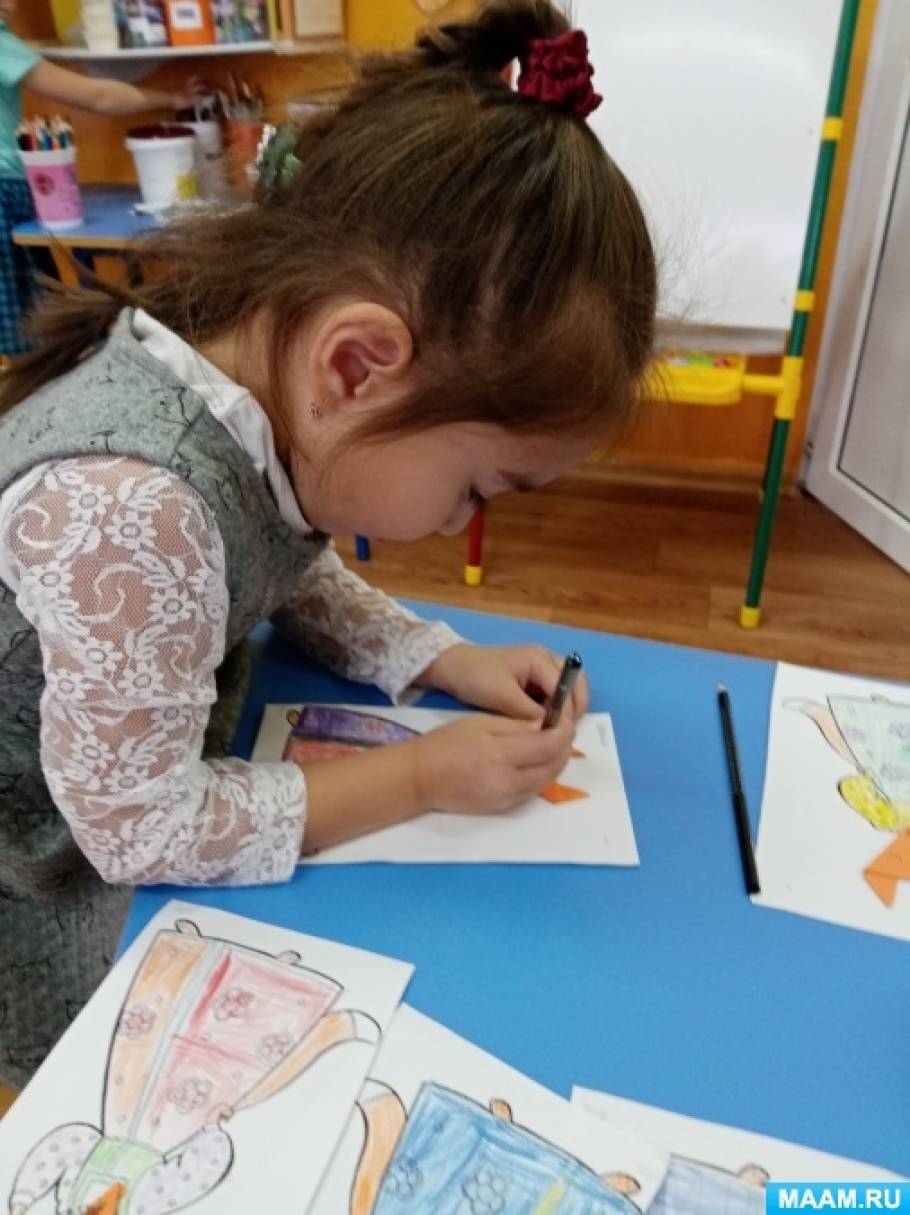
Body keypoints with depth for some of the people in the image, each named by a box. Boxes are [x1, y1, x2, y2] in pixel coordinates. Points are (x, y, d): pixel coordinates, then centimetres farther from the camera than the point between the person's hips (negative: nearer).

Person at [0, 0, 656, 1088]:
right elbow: (140, 827, -31)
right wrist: (422, 777, -25)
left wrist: (448, 664, -10)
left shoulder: (263, 399, -16)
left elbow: (295, 580, 4)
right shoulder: (127, 510, -43)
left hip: (162, 794, 7)